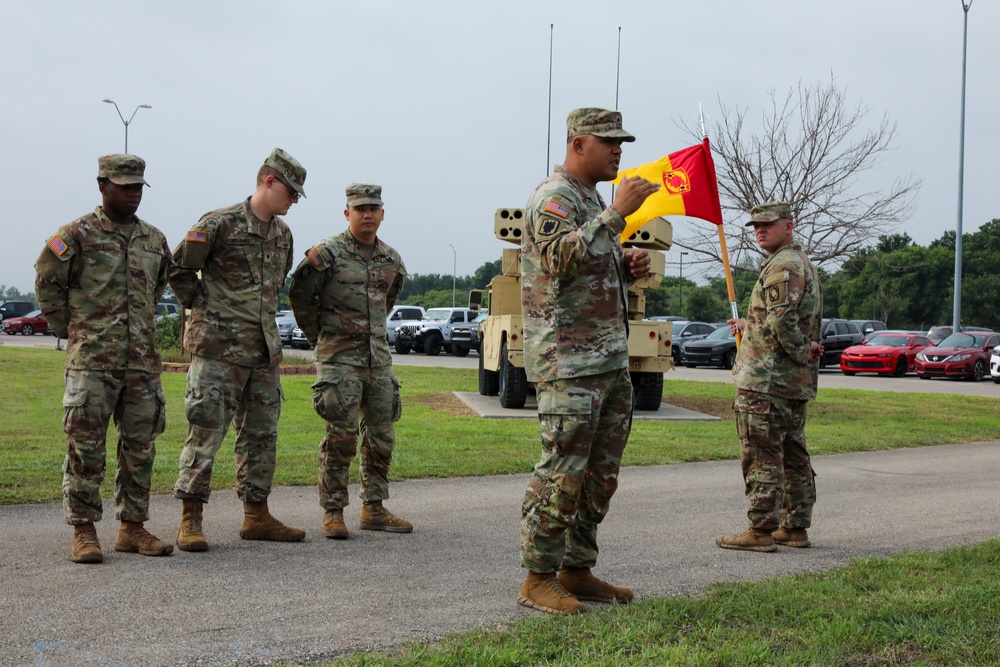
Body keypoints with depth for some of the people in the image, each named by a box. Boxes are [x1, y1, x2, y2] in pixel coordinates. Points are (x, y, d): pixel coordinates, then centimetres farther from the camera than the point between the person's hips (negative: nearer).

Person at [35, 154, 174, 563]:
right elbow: (47, 283, 4)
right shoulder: (77, 234, -3)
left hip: (142, 360, 5)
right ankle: (84, 533, 1)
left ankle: (132, 528, 16)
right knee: (85, 445, -5)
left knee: (140, 446, 7)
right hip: (91, 360, -5)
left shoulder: (155, 239, 13)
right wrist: (67, 329, 5)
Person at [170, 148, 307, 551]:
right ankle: (190, 521, -3)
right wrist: (203, 309, -4)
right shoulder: (220, 223, -10)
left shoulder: (282, 233, 13)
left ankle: (256, 516, 18)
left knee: (262, 434, 10)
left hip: (264, 349, 8)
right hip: (219, 347, -8)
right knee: (206, 430, -8)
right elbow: (179, 271, -7)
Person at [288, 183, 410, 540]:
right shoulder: (327, 253, -8)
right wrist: (318, 335, 6)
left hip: (378, 356, 6)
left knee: (382, 435, 7)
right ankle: (333, 511, -1)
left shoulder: (391, 260, 10)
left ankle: (374, 509, 17)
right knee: (342, 433, -11)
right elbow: (299, 293, 0)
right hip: (339, 356, -6)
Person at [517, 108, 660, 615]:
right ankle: (538, 578, -1)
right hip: (568, 362, -10)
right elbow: (562, 258, -27)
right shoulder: (553, 197, -9)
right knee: (562, 471, -9)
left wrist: (626, 266, 10)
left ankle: (576, 571, 19)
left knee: (601, 473, 11)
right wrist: (617, 214, -26)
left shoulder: (592, 199, 21)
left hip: (610, 360, 10)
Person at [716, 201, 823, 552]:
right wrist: (748, 325, 28)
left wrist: (802, 352, -14)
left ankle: (762, 530, -5)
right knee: (793, 456, 12)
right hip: (797, 382, 11)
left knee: (762, 457, -7)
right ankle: (795, 527, 17)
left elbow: (782, 320, -27)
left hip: (764, 380, -11)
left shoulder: (781, 266, -15)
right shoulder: (805, 264, 19)